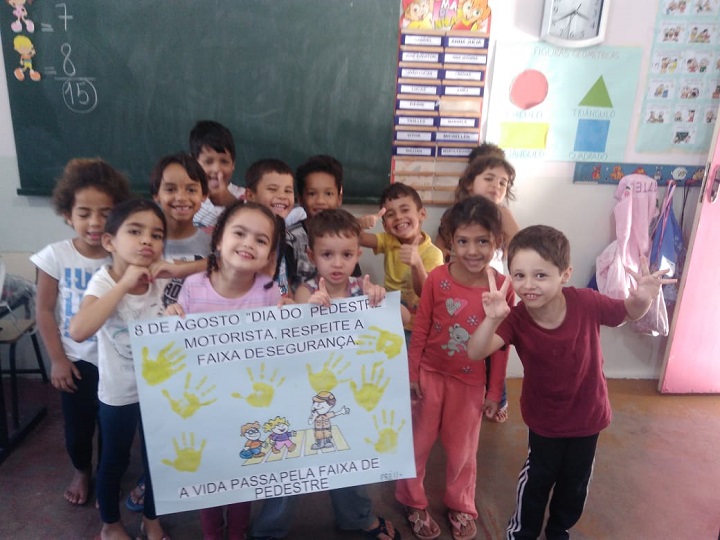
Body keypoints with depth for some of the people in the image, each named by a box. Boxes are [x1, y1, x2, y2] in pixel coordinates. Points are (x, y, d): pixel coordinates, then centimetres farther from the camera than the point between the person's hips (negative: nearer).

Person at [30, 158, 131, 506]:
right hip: (77, 359, 1)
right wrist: (58, 359, -6)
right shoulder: (56, 256, -13)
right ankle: (82, 472, 46)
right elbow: (45, 311, -6)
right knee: (77, 424, 19)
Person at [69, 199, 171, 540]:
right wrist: (124, 284, -38)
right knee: (115, 460, 18)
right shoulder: (104, 281, -22)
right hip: (118, 391, -3)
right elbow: (78, 331, -38)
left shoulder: (163, 280, -11)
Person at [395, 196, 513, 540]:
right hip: (430, 373, 0)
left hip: (471, 381, 0)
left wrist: (495, 391, 1)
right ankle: (413, 503, 40)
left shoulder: (502, 288, -14)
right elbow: (420, 329, -6)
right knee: (418, 443, 15)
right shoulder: (437, 278, -16)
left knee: (462, 449, 18)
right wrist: (412, 374, -3)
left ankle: (460, 506, 44)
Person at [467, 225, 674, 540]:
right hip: (544, 418, -2)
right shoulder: (516, 319, -28)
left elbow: (627, 314, -6)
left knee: (575, 483, 24)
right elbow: (475, 353, -40)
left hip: (588, 413, 2)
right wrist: (492, 319, -58)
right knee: (537, 478, 18)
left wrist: (642, 299, -29)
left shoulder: (587, 303, -27)